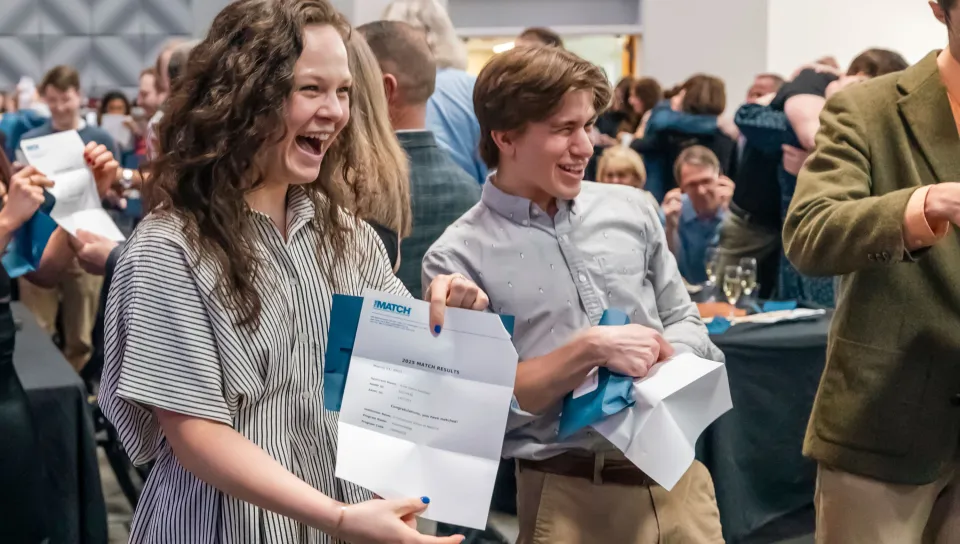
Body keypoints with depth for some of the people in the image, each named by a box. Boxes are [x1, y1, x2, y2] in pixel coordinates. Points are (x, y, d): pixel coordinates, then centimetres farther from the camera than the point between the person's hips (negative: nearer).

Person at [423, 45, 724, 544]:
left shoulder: (631, 210, 5)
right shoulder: (459, 258, -9)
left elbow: (685, 323, 11)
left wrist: (655, 361, -9)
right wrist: (589, 350, -20)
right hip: (568, 498, -4)